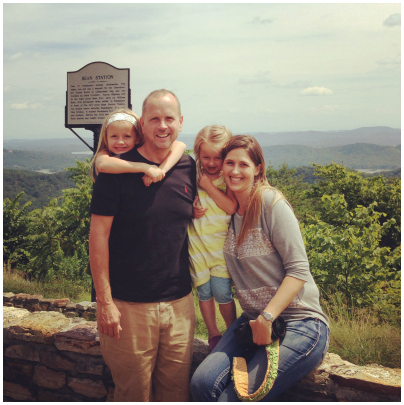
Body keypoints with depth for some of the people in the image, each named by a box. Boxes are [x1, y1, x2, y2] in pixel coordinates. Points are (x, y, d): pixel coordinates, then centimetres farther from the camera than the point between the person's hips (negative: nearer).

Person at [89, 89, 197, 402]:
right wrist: (104, 302, -11)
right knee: (133, 393, 8)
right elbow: (99, 235, -9)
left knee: (177, 390, 14)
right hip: (129, 305, -4)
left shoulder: (190, 169, 4)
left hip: (179, 303, 4)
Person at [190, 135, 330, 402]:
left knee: (234, 398, -17)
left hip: (299, 322, -5)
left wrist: (267, 318, -18)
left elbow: (298, 270, -14)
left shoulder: (271, 203, -11)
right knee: (202, 383, -16)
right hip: (253, 319, 6)